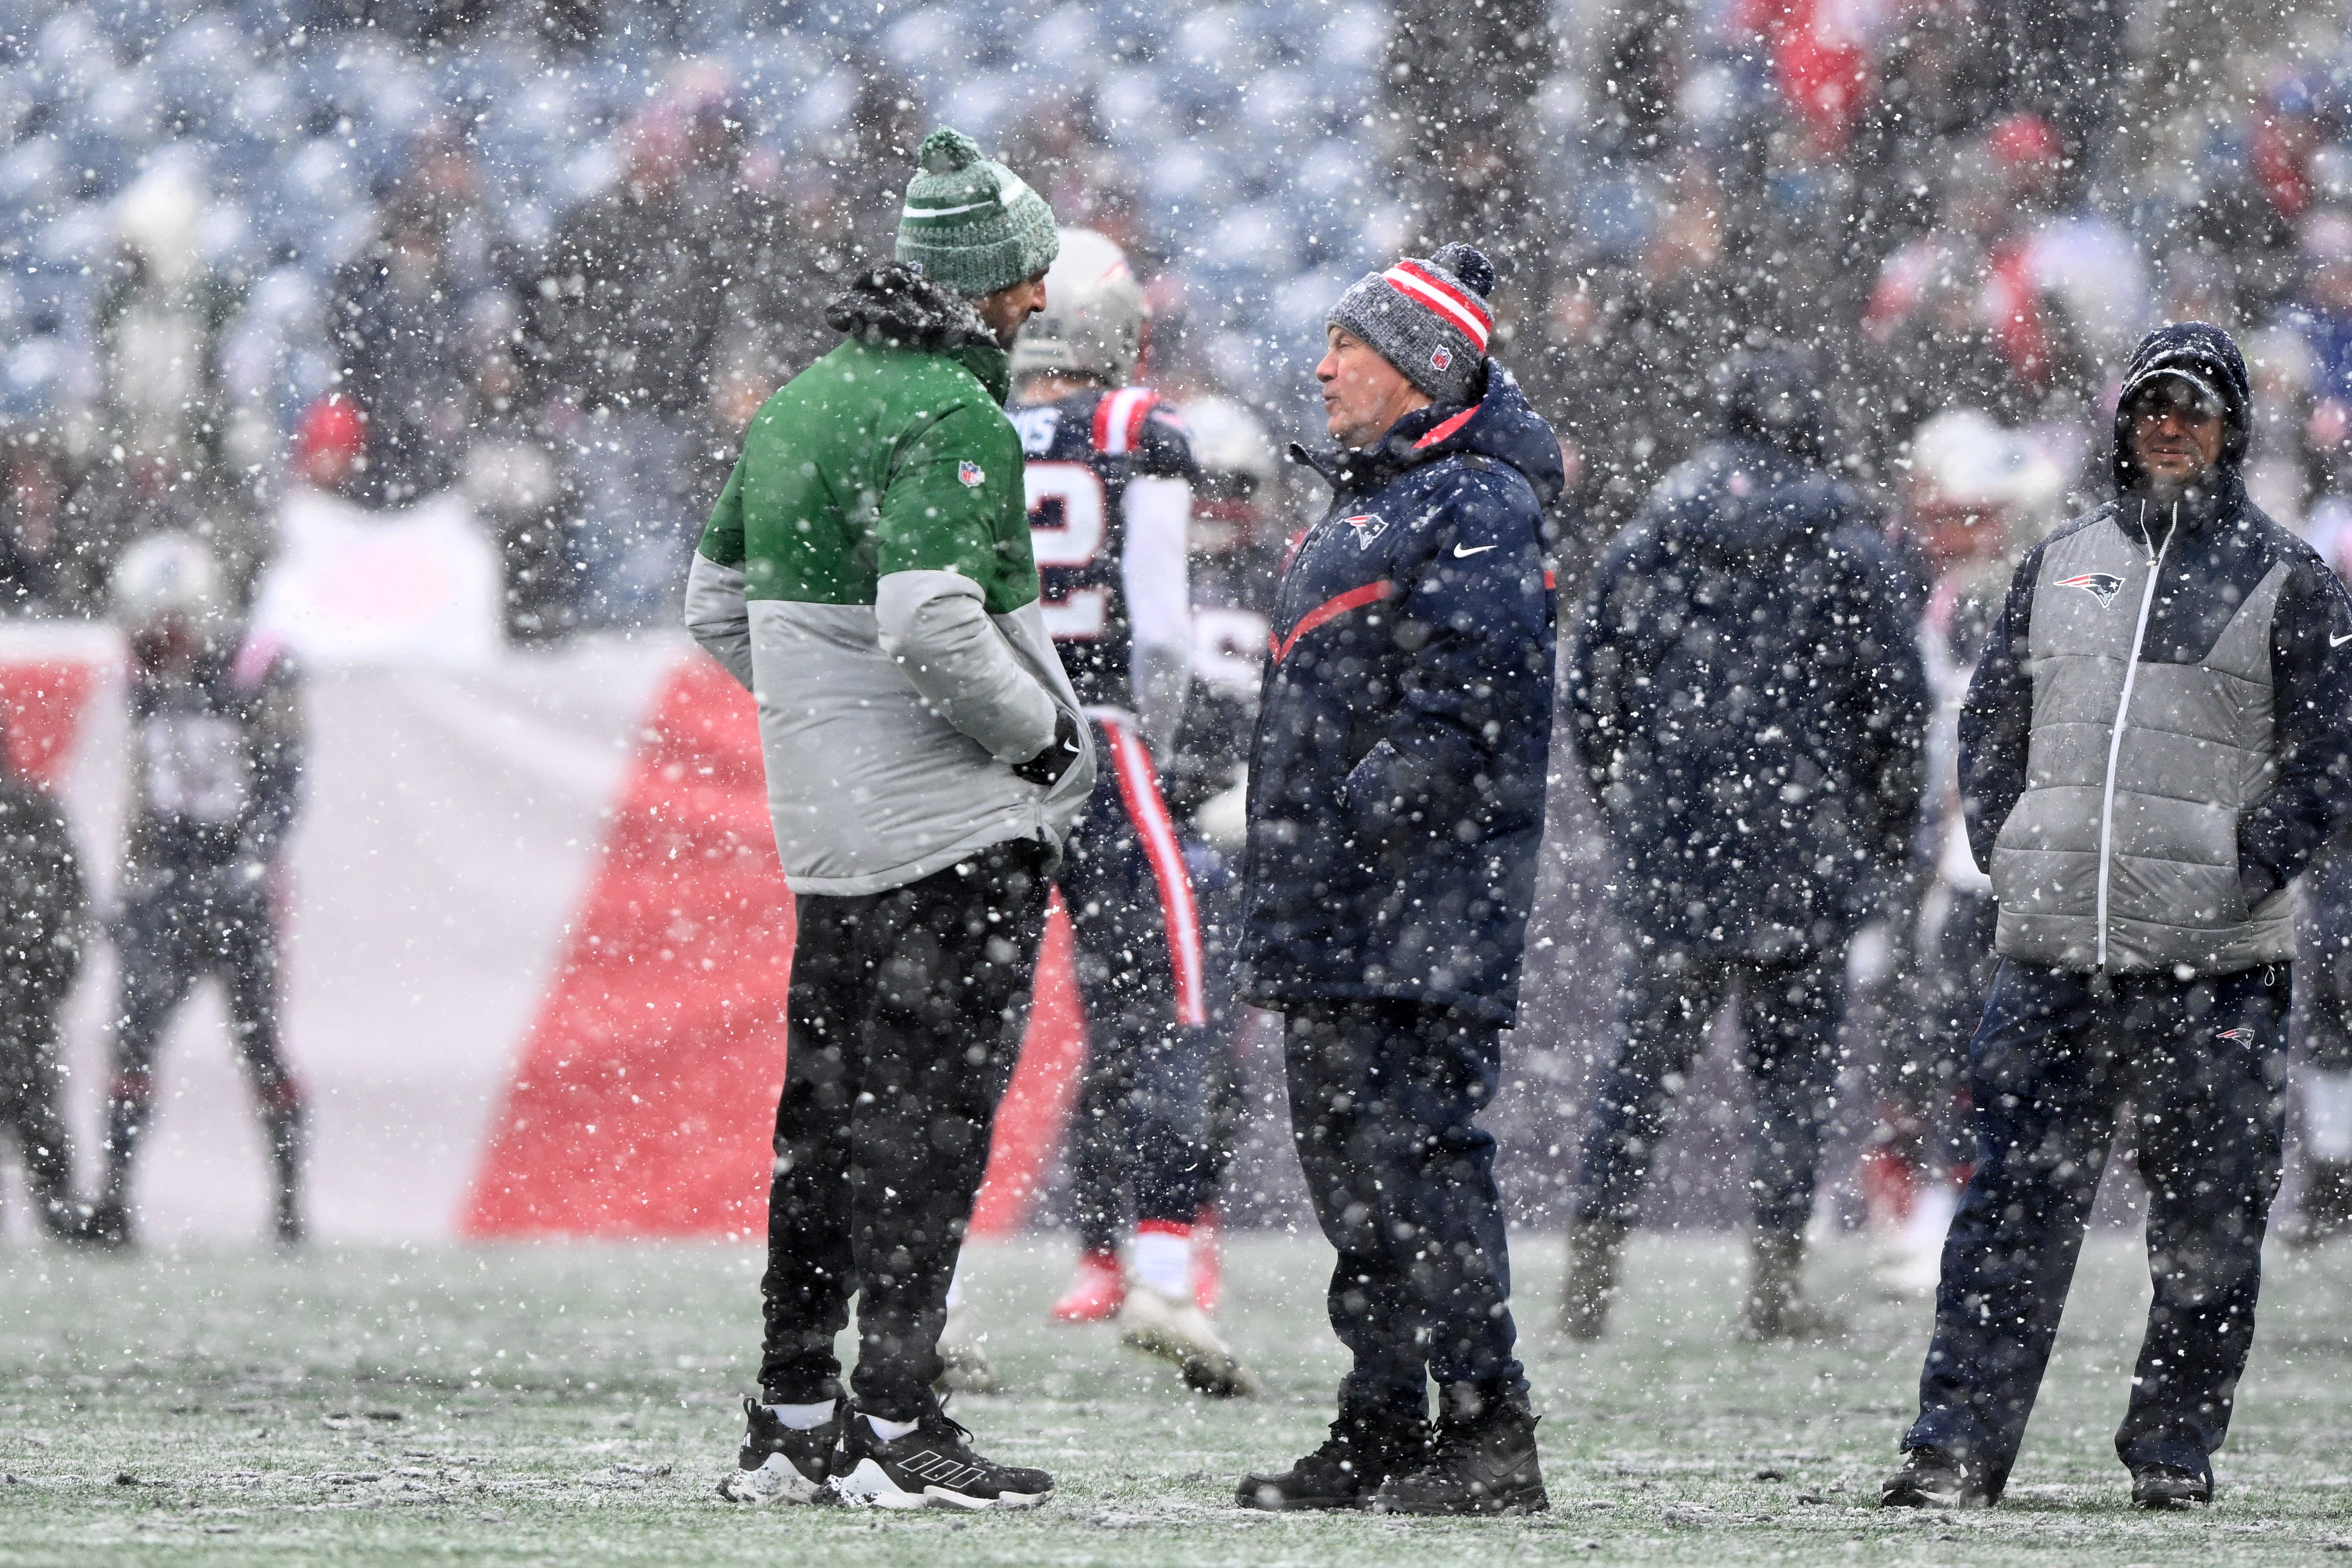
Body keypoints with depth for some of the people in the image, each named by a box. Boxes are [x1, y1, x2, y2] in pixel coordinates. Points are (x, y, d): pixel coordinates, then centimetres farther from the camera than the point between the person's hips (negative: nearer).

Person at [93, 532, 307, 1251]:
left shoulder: (260, 673, -9)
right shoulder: (149, 679, 8)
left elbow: (284, 786, -10)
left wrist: (252, 866, -21)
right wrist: (131, 879, 15)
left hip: (238, 878, -4)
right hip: (165, 886, 4)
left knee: (260, 1044, 1)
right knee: (134, 1031, -10)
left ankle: (289, 1200, 11)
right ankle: (113, 1203, -14)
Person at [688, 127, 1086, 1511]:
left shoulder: (801, 402, 13)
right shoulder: (950, 420, -16)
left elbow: (720, 604, 20)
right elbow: (933, 627, -27)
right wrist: (1050, 736, -13)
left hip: (827, 821, 9)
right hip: (957, 829, -9)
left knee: (829, 1112, 14)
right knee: (931, 1121, -5)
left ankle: (792, 1420, 18)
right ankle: (896, 1426, -5)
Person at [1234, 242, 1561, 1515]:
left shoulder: (1476, 511, -9)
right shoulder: (1366, 504, 22)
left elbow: (1463, 704, -20)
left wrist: (1345, 833, -22)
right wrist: (1286, 870, 20)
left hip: (1425, 907, -10)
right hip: (1333, 928, 10)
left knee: (1417, 1156, -13)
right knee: (1344, 1159, 11)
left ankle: (1488, 1434, -12)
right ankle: (1380, 1431, 16)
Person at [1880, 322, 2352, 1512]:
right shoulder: (2058, 567, 15)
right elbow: (1990, 728, 17)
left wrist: (2231, 877, -9)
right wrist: (2014, 863, 4)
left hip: (2215, 966, -2)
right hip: (2051, 958, 2)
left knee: (2208, 1225, 2)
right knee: (2013, 1210, -3)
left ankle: (2175, 1447, 11)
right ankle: (1958, 1444, -4)